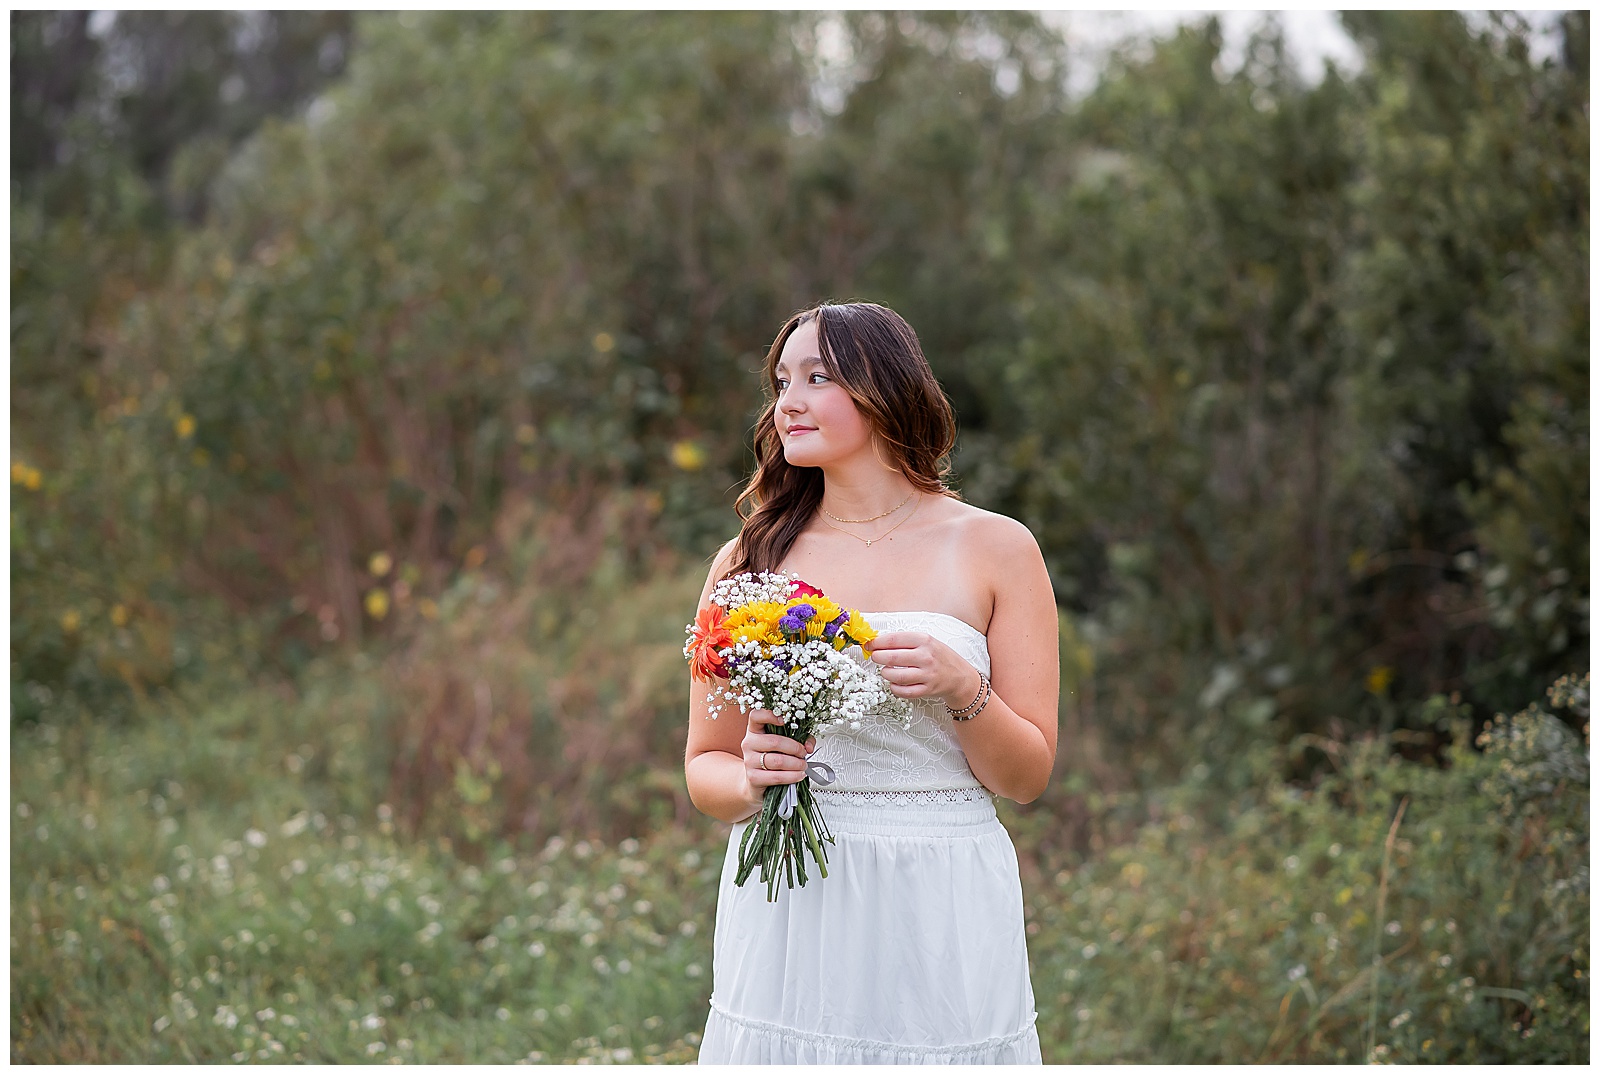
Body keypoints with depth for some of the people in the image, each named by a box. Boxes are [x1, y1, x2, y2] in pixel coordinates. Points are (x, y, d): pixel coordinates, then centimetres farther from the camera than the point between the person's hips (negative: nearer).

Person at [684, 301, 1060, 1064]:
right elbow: (704, 768, 9)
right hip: (788, 913, 1)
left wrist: (964, 690, -17)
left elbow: (1028, 776, 1)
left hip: (940, 917, -1)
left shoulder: (995, 549, 2)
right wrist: (751, 780, -13)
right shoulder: (748, 563, 6)